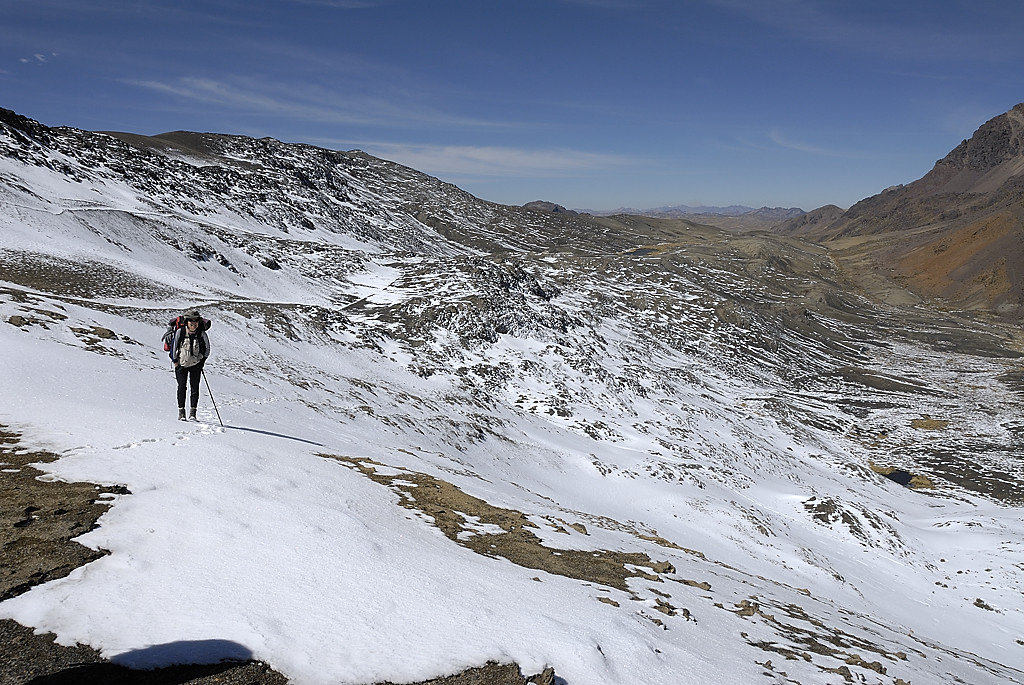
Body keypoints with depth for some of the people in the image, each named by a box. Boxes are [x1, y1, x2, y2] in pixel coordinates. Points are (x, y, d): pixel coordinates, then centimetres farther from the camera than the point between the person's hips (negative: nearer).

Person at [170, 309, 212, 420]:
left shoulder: (202, 334, -7)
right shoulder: (180, 332, -10)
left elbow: (207, 349, 7)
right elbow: (173, 345, 0)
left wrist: (202, 361, 3)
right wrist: (175, 360, 0)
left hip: (196, 365, 1)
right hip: (181, 364, -1)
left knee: (195, 388, -2)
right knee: (182, 387, -2)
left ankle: (192, 412, 3)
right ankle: (181, 412, 4)